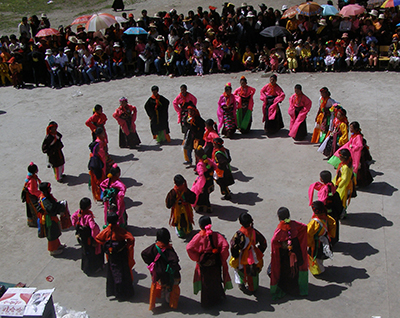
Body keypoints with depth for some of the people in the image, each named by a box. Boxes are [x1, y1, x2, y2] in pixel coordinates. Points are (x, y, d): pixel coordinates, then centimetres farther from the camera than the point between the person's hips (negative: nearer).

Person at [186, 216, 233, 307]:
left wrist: (197, 258, -10)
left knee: (205, 281, 16)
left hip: (203, 263, -1)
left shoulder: (198, 236, -15)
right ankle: (217, 297, 41)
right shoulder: (216, 235, -14)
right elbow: (225, 245, -25)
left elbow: (189, 248, -23)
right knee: (216, 279, 23)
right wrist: (222, 258, -11)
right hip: (216, 262, 1)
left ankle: (207, 301, 27)